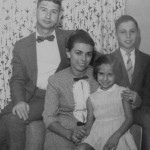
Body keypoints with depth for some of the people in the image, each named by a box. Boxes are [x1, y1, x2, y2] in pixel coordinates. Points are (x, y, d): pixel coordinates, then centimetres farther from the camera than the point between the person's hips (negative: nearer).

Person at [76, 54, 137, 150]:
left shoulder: (122, 93, 4)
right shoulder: (92, 98, 12)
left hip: (119, 133, -2)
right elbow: (89, 123, 13)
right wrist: (88, 137, -7)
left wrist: (116, 135, -13)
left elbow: (129, 118, 0)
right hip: (97, 134, 2)